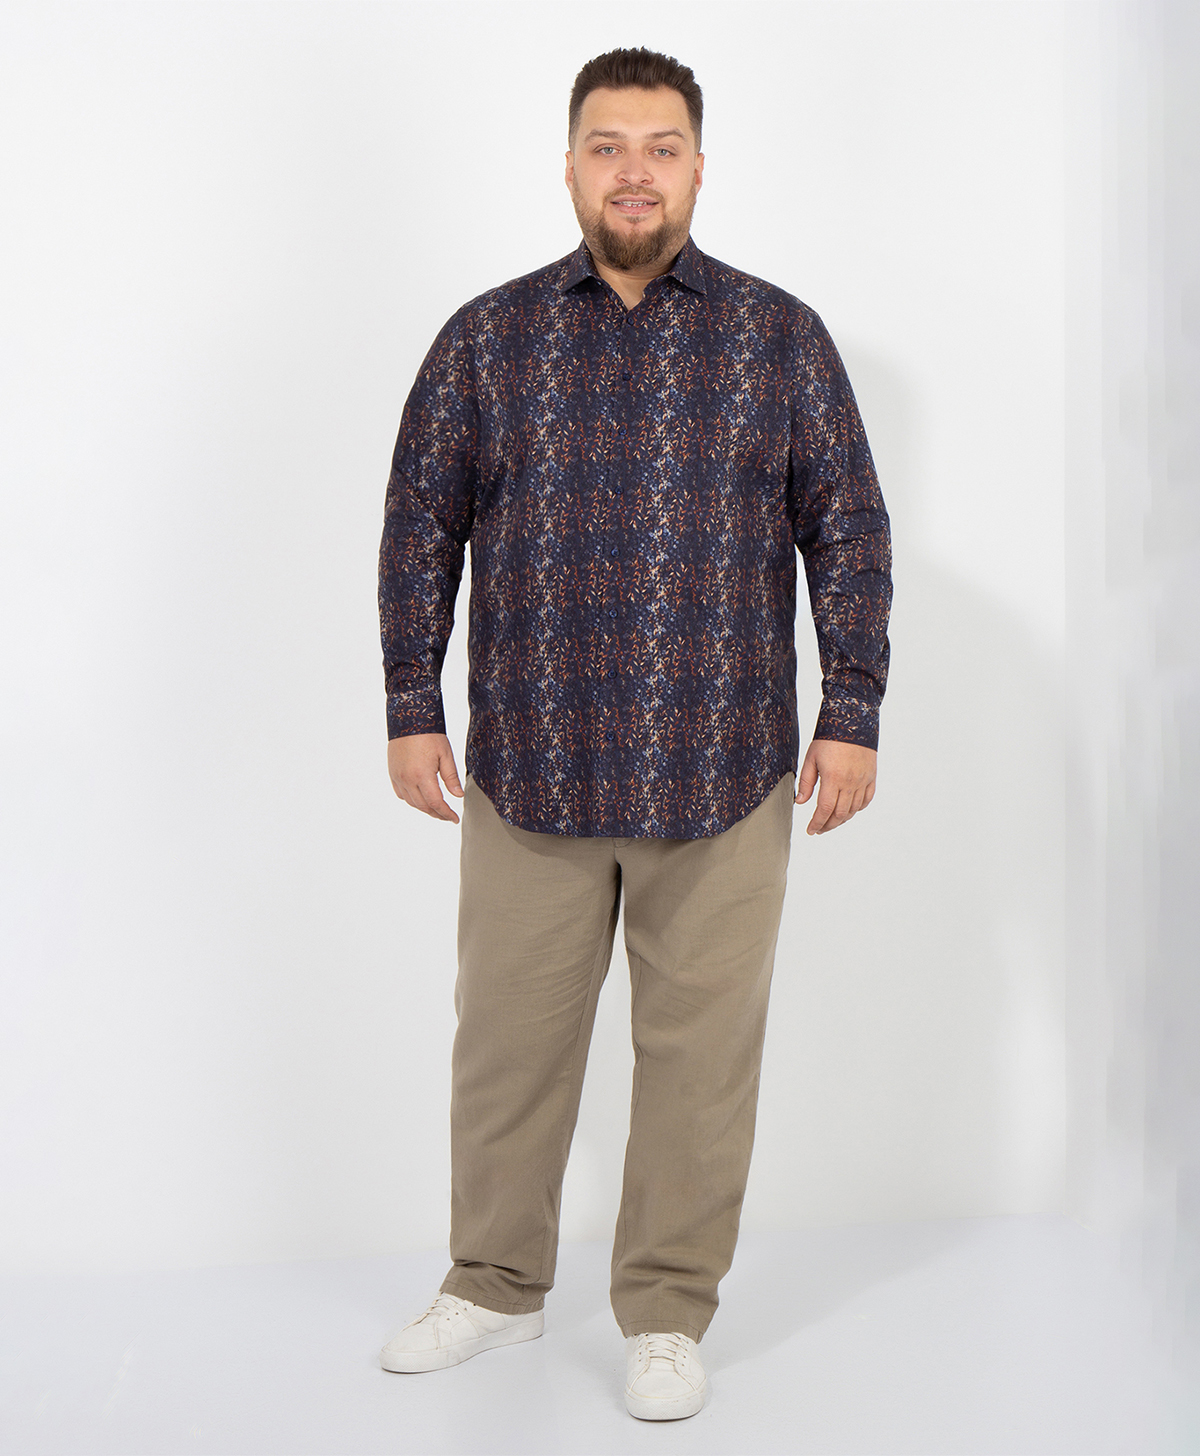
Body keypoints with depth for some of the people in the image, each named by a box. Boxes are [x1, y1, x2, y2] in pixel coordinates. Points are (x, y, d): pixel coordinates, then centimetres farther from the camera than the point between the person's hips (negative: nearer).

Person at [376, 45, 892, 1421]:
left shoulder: (782, 338, 4)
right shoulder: (486, 338, 5)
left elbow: (849, 533, 5)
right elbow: (420, 525, 8)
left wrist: (853, 716, 0)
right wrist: (411, 710, 4)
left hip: (725, 777, 0)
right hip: (530, 771, 1)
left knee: (701, 1050, 7)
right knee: (509, 1038, 10)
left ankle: (667, 1314, 23)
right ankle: (496, 1284, 30)